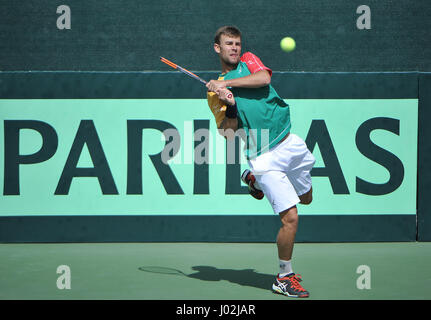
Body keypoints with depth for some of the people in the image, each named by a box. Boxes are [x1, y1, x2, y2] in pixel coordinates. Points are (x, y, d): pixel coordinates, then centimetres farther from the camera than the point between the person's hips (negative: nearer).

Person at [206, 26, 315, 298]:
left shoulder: (249, 60, 12)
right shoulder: (215, 90, 6)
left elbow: (264, 78, -12)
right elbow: (228, 132, -1)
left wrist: (228, 83, -16)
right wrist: (230, 107, -17)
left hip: (290, 143, 5)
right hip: (265, 157, -5)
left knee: (305, 197, 27)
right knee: (290, 217, -12)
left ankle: (255, 180, 42)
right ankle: (284, 277, 4)